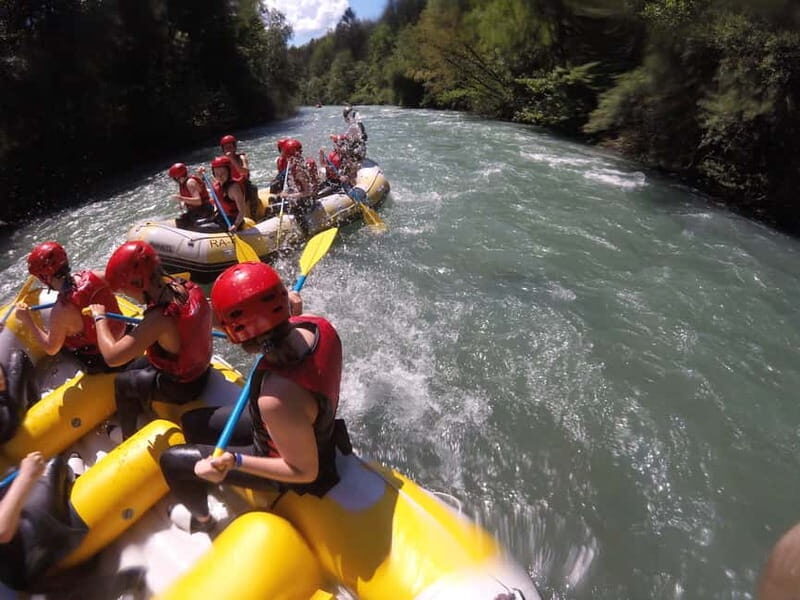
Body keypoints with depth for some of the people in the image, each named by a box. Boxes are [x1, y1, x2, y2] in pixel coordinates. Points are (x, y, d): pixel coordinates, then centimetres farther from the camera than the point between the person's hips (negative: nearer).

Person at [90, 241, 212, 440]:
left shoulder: (159, 319, -35)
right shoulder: (189, 287, -16)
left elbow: (112, 356, -30)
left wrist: (100, 318, -16)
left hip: (179, 388, -7)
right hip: (200, 370, 7)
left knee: (122, 383, 18)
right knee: (134, 368, 26)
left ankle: (128, 439, 39)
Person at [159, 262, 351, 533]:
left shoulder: (277, 401, -44)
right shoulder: (317, 325, -24)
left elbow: (305, 471, -28)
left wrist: (235, 461, -33)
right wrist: (291, 314, 0)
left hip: (280, 461, -7)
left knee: (172, 461, 7)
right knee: (192, 422, 19)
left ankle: (201, 520, 39)